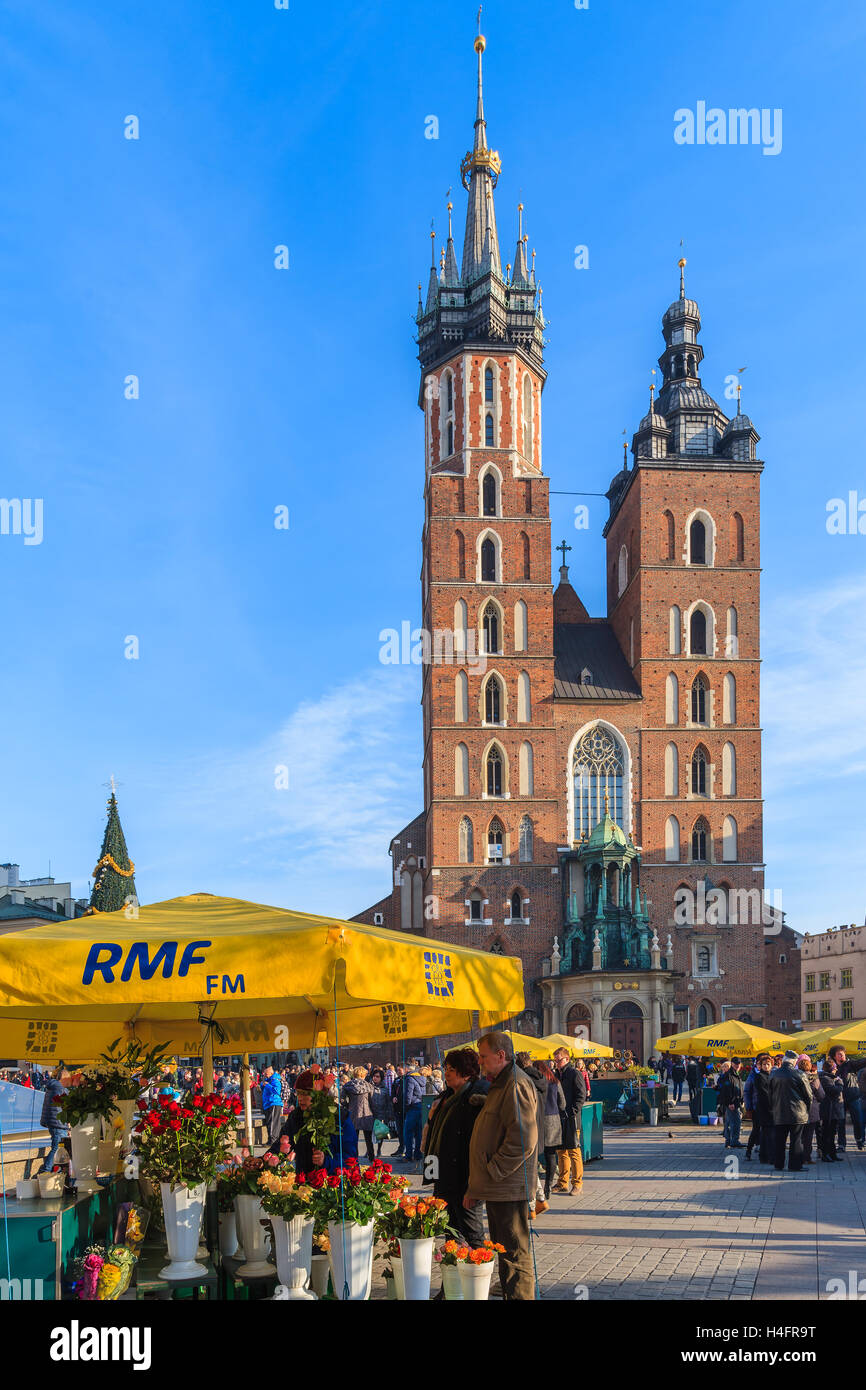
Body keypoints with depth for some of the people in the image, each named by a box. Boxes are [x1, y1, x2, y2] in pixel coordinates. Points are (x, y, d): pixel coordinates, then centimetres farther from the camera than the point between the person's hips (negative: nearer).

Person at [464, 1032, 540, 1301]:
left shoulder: (516, 1086, -15)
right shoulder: (499, 1085, 19)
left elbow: (522, 1141, -23)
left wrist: (492, 1173, -16)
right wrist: (475, 1186, 20)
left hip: (509, 1188, -10)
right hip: (496, 1188, 10)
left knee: (514, 1256, -6)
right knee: (505, 1254, 16)